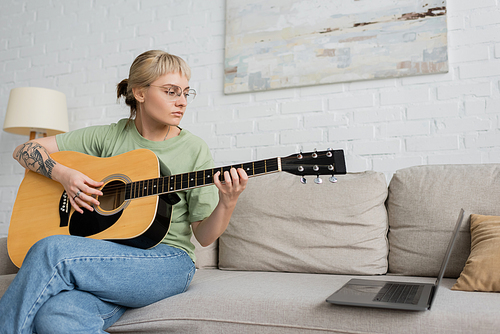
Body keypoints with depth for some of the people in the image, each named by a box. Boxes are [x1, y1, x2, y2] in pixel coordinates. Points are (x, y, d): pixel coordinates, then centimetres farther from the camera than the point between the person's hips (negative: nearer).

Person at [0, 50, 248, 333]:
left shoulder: (194, 150, 2)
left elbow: (204, 236, 0)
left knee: (51, 251, -26)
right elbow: (25, 150, 11)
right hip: (104, 257, 3)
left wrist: (228, 203, -19)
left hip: (167, 260, -2)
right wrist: (64, 174, -7)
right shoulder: (108, 137, 8)